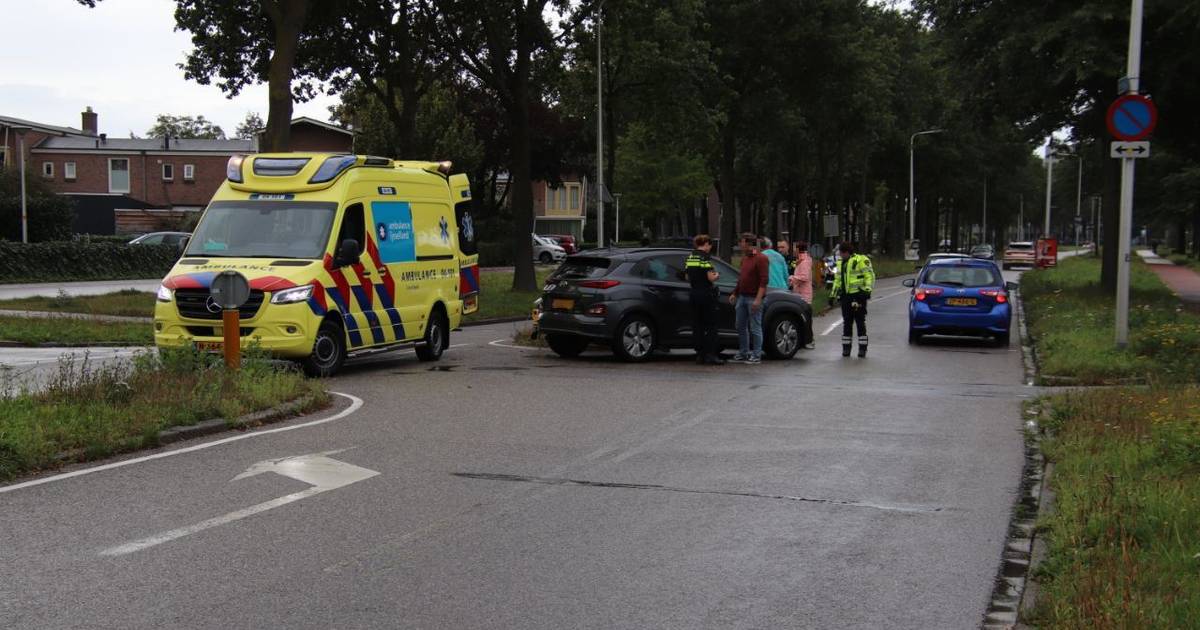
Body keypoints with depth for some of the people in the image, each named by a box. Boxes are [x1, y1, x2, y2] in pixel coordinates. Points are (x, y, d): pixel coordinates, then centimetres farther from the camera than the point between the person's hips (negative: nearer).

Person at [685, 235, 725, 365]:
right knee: (711, 326, -1)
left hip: (694, 294, 7)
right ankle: (710, 355, -5)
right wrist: (716, 275, 3)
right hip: (706, 294, -7)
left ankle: (699, 354, 10)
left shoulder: (690, 257, 10)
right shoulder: (705, 257, -13)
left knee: (697, 325, 10)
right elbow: (710, 278, -17)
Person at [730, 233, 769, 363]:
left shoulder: (761, 259, -11)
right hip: (742, 297, 9)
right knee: (741, 327, 11)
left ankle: (756, 355, 3)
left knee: (755, 328, -3)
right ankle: (743, 354, 19)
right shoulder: (744, 258, 16)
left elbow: (764, 280, -17)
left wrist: (758, 299, -24)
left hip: (754, 298, -9)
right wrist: (735, 294, 22)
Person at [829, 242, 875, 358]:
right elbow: (838, 280, 26)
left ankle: (862, 348, 3)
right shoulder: (840, 263, 17)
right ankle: (846, 347, 13)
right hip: (845, 296, 7)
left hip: (858, 295, -6)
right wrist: (833, 294, 23)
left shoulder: (861, 260, -6)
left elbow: (870, 275, -8)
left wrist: (868, 289, -18)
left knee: (860, 322, -2)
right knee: (846, 323, 7)